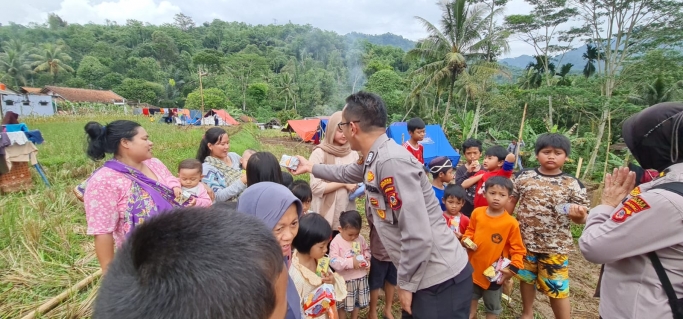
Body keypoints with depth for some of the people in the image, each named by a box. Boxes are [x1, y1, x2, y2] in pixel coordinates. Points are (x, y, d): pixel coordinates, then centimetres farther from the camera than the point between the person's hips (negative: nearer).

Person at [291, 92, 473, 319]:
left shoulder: (392, 162, -26)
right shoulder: (374, 158, 4)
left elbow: (418, 236, -27)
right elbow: (347, 173, 28)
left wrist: (405, 283, -13)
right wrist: (310, 167, 40)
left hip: (441, 281, -9)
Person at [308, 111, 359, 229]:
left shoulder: (353, 154, 4)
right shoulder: (320, 153, -10)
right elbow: (316, 187, -15)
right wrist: (344, 183, -16)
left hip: (348, 216, 4)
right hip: (326, 217, -4)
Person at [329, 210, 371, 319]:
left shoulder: (360, 238, -4)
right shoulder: (336, 242, -18)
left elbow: (367, 251, 11)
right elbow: (333, 261, -24)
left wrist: (365, 259, -10)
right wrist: (351, 262, -31)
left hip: (360, 276, 5)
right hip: (345, 279, -5)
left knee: (357, 302, 23)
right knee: (343, 304, 11)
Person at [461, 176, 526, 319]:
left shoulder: (511, 223, -20)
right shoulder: (477, 213, -10)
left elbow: (518, 249, -12)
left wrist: (513, 268, -23)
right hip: (474, 268, 4)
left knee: (492, 307, 20)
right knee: (470, 298, 27)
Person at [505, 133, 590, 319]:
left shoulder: (573, 184, -6)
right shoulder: (524, 177, -3)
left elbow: (581, 219, -4)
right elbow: (511, 202, 5)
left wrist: (579, 215, -27)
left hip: (555, 247, -2)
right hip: (524, 241, 2)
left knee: (557, 288, 5)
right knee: (526, 278, 19)